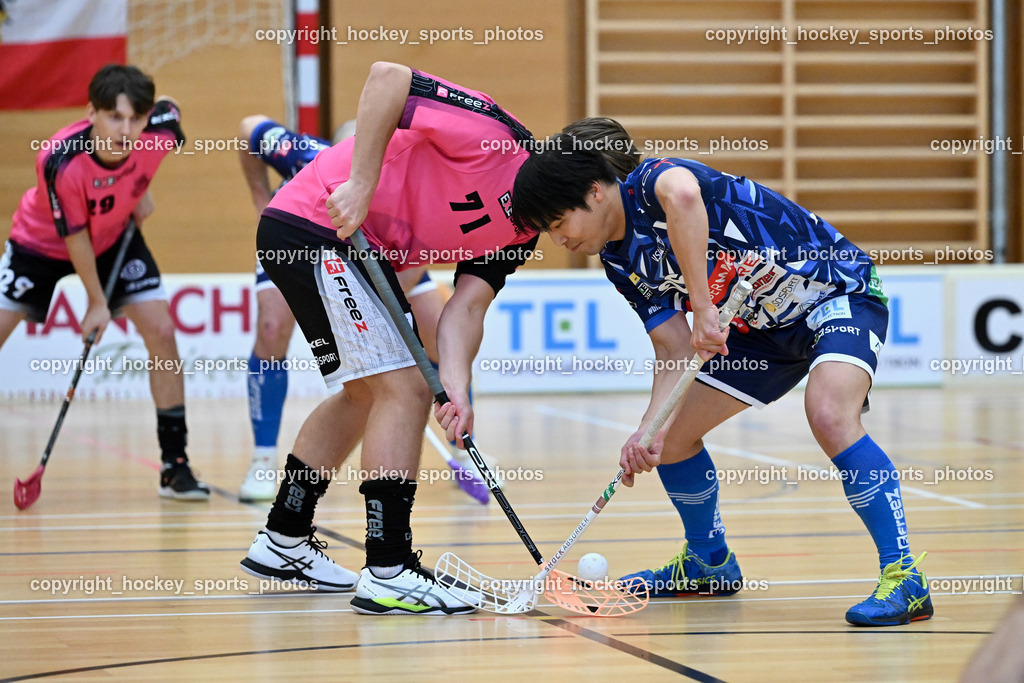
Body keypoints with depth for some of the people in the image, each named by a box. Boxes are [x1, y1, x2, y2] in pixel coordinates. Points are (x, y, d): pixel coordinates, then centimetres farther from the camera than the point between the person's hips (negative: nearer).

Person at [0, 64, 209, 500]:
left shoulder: (160, 133, -29)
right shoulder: (59, 162, -39)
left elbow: (170, 107, -2)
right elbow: (74, 236, -25)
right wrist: (96, 302, -16)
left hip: (116, 237, 3)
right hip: (43, 242, -3)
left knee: (161, 330, -11)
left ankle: (174, 465, -3)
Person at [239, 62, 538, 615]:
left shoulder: (521, 232, 7)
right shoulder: (493, 134, -19)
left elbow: (466, 306, -2)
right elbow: (387, 77, -25)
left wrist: (456, 384, -19)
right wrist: (361, 184, -28)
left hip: (363, 253, 11)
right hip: (317, 223, -11)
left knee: (366, 392, 24)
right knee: (403, 389, -14)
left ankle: (282, 541, 37)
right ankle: (388, 571, -15)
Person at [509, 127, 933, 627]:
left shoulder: (651, 183, -23)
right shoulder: (623, 263, 2)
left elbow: (682, 195, -50)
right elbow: (675, 349, -3)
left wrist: (704, 308, -48)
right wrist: (649, 430, -20)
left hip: (840, 294, -9)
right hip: (764, 327, 9)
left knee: (828, 416, -34)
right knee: (672, 434, 8)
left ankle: (904, 579, -29)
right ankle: (709, 563, 31)